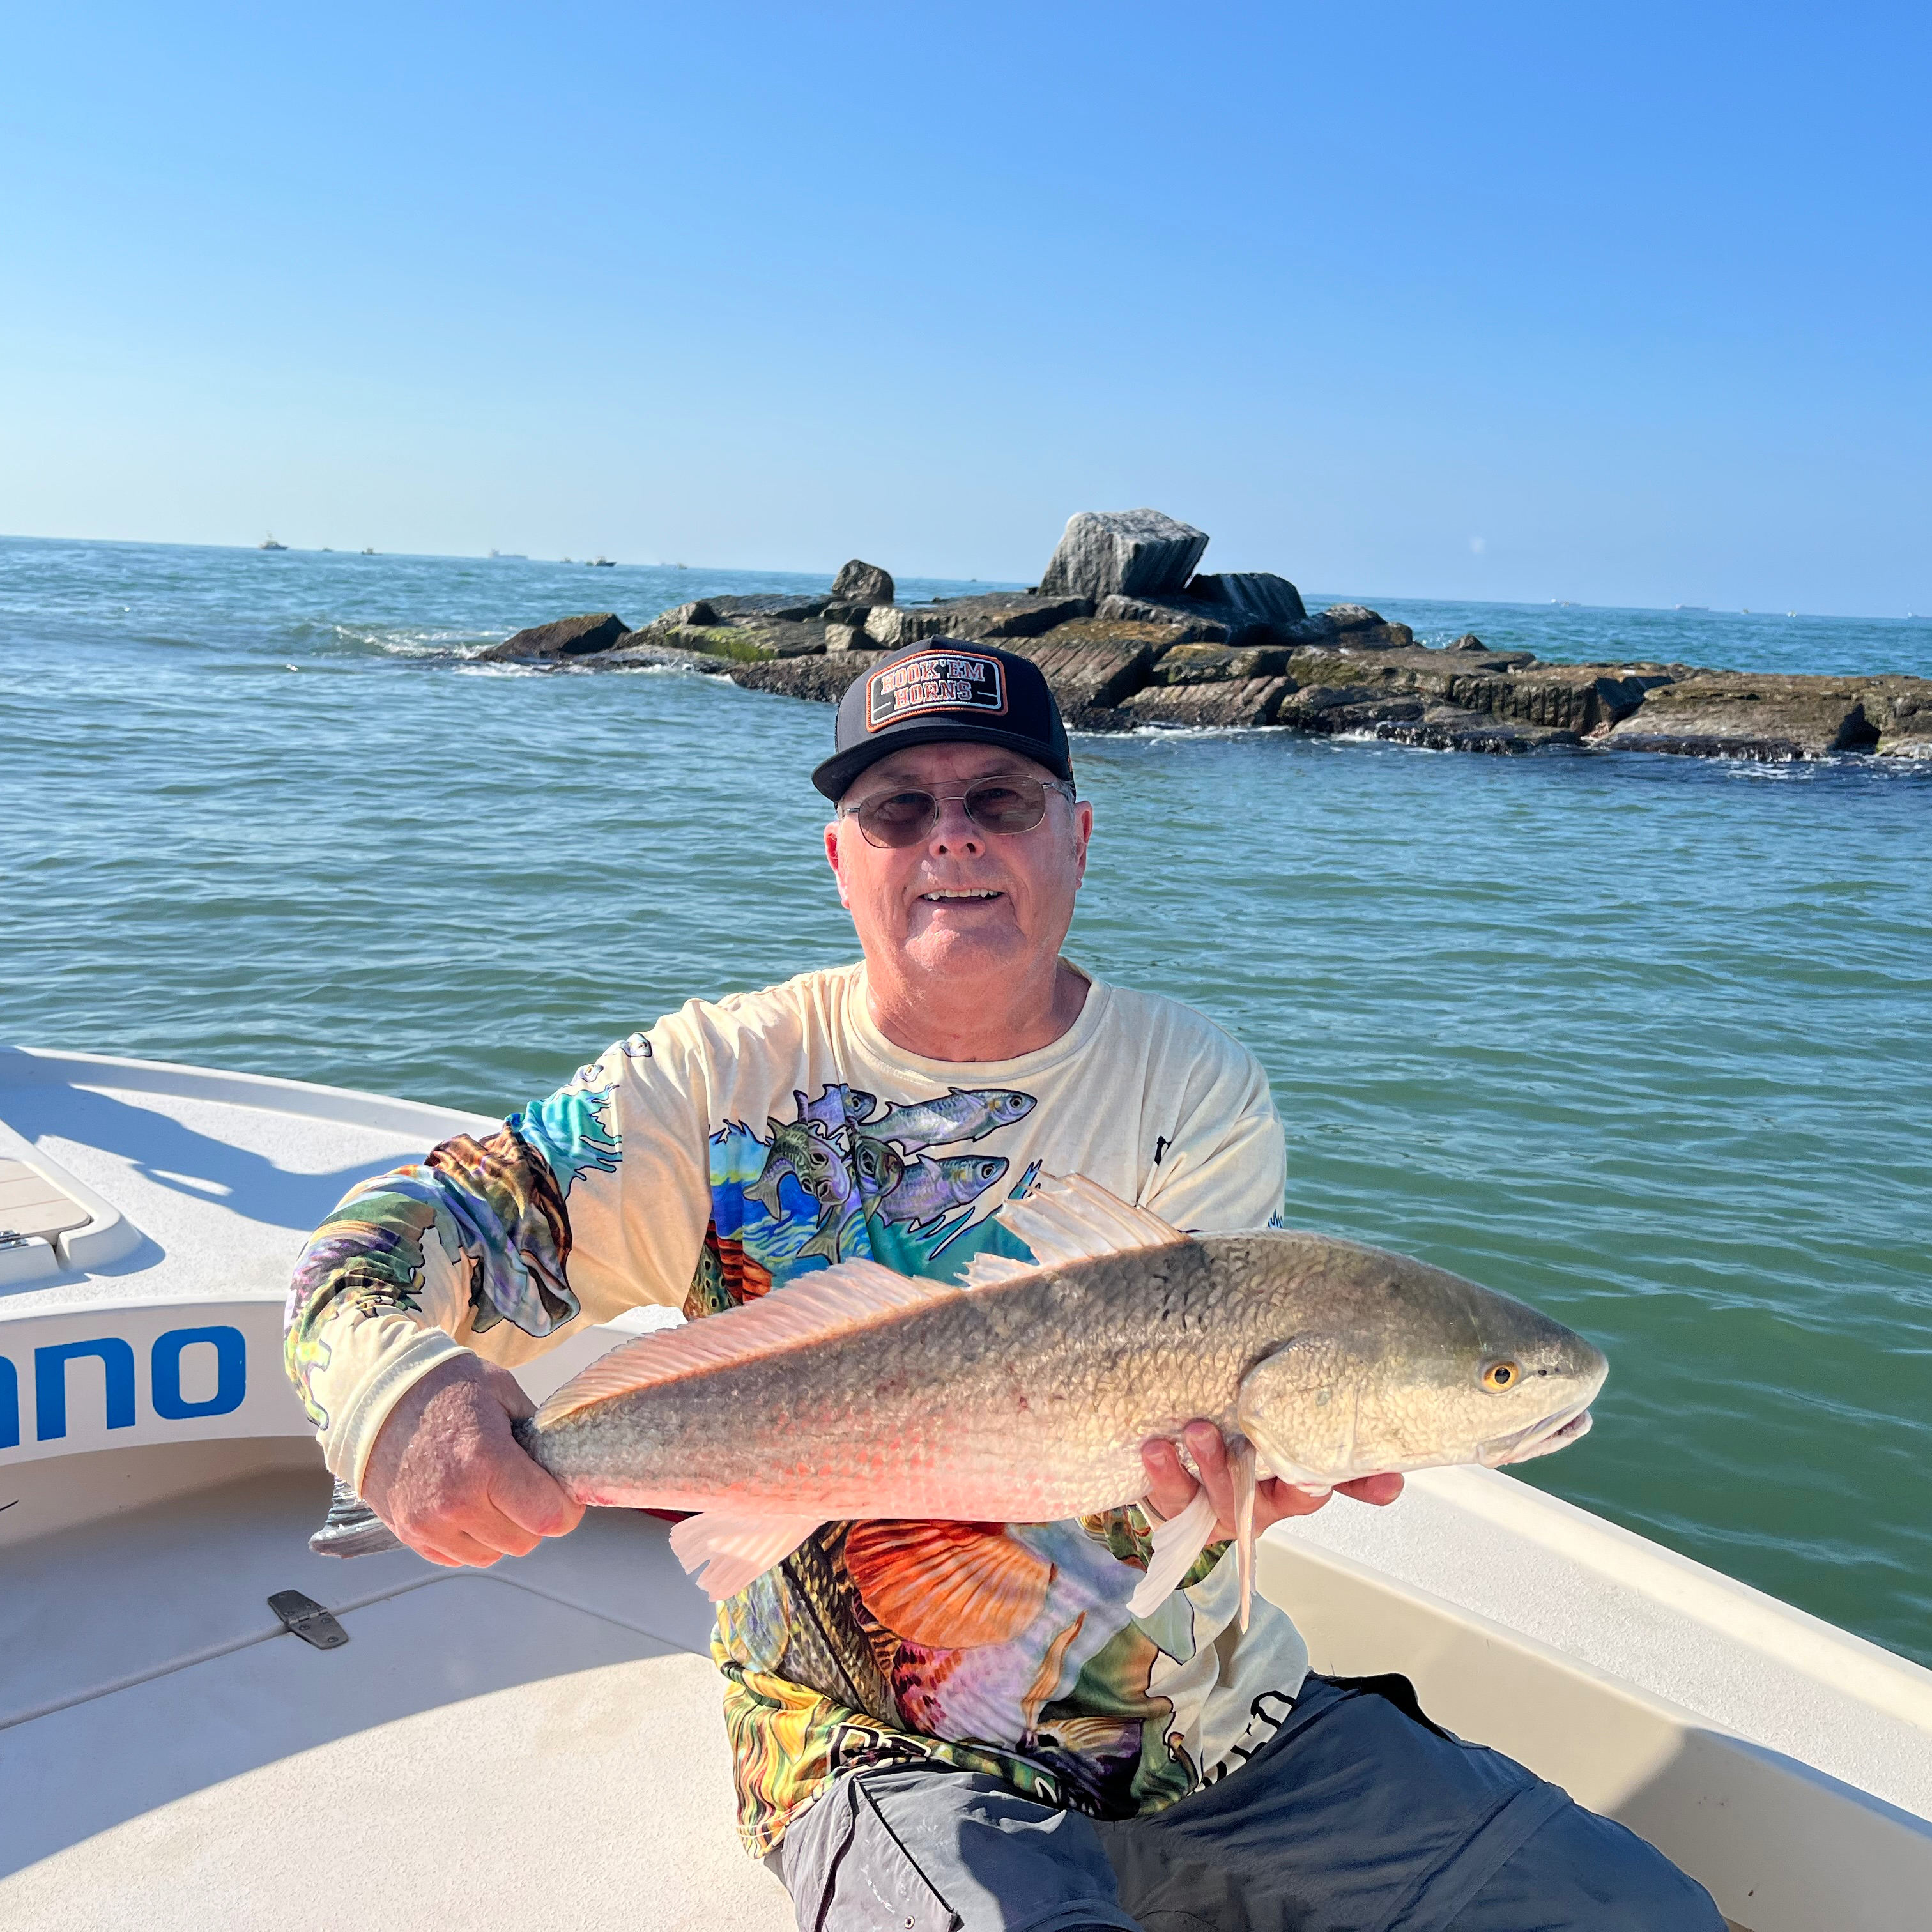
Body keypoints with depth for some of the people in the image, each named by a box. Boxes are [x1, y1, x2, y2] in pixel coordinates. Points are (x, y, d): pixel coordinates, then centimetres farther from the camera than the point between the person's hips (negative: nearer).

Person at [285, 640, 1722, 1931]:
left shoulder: (1200, 1089, -3)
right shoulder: (728, 1078, -6)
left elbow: (1195, 1404, -10)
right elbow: (381, 1245, -9)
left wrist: (1223, 1467, -36)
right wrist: (394, 1386, -33)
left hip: (1225, 1723, 4)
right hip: (896, 1753, -3)